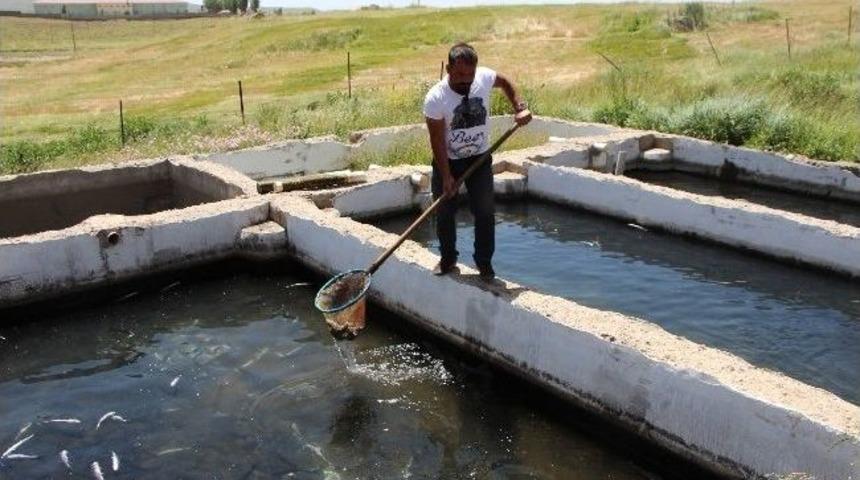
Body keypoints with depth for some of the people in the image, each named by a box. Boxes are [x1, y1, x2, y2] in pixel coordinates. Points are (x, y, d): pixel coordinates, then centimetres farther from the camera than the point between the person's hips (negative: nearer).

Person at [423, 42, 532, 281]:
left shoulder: (485, 77, -15)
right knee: (444, 213, 9)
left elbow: (505, 82, 9)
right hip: (447, 161, -2)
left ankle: (484, 262, 19)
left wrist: (520, 107, -4)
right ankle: (447, 259, 30)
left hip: (480, 158, 2)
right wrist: (446, 176, -18)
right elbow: (437, 140, -18)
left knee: (485, 212, 2)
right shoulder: (435, 98, -24)